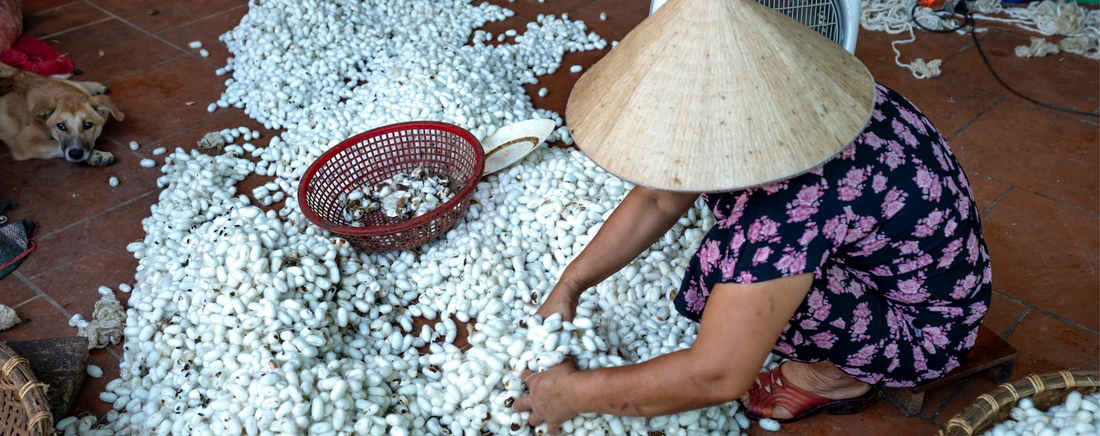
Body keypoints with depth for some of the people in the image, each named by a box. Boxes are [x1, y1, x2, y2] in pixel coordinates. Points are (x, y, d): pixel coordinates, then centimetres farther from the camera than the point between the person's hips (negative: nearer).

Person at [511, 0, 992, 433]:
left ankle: (838, 374, -1)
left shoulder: (798, 202, -39)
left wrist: (573, 393, -23)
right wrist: (569, 286, -3)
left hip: (924, 329, -8)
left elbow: (715, 377, -35)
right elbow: (659, 198, -1)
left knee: (724, 267, -26)